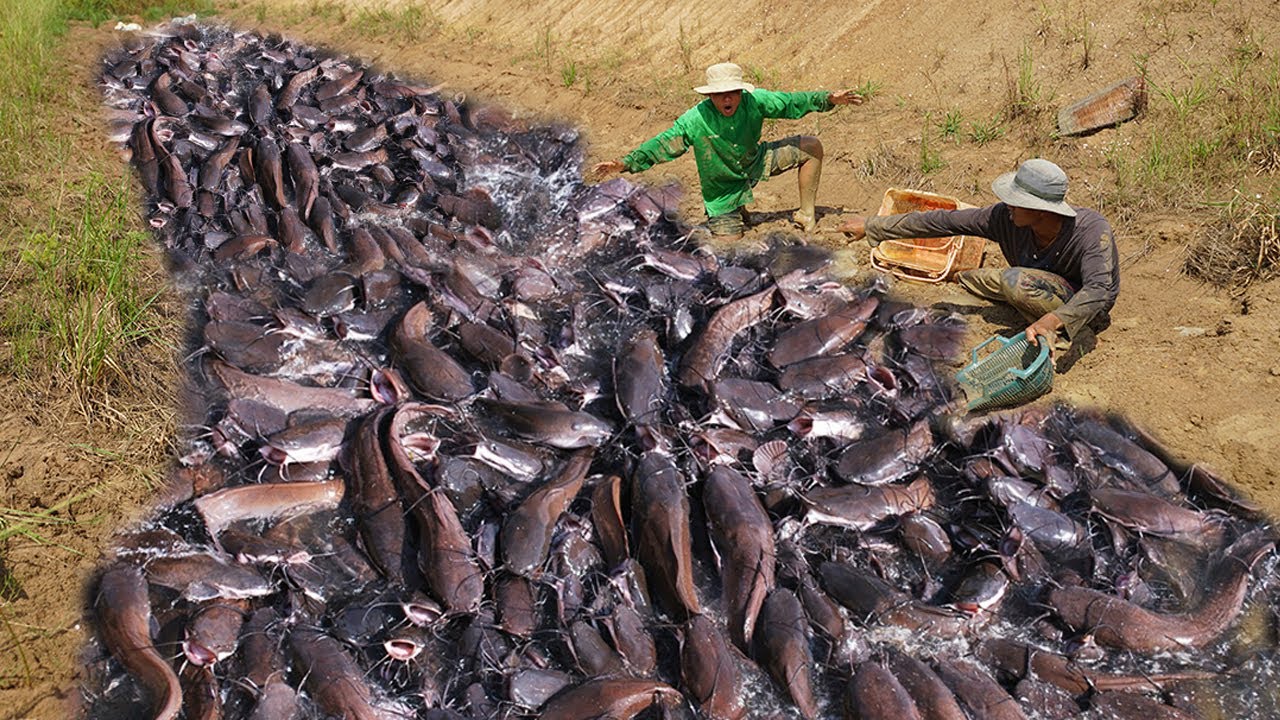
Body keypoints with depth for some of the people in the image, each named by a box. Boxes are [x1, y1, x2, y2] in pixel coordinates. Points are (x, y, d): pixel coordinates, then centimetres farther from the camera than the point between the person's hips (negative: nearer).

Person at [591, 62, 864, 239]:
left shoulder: (755, 101, -21)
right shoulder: (695, 120, -29)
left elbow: (792, 102, -10)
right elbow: (661, 144, -30)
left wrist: (829, 99, -16)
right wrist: (624, 163, -41)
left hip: (755, 163, 4)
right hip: (723, 186, -4)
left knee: (810, 147, -7)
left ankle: (807, 215, 8)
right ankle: (732, 217, 33)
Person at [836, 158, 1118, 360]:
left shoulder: (1093, 231, -33)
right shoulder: (1005, 217, -21)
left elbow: (1098, 290, -44)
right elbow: (945, 221, -17)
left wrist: (1053, 320, -62)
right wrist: (872, 226, -15)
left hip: (1085, 306, -6)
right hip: (1046, 286, 6)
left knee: (1015, 280, -31)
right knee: (969, 279, 2)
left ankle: (1071, 335, -14)